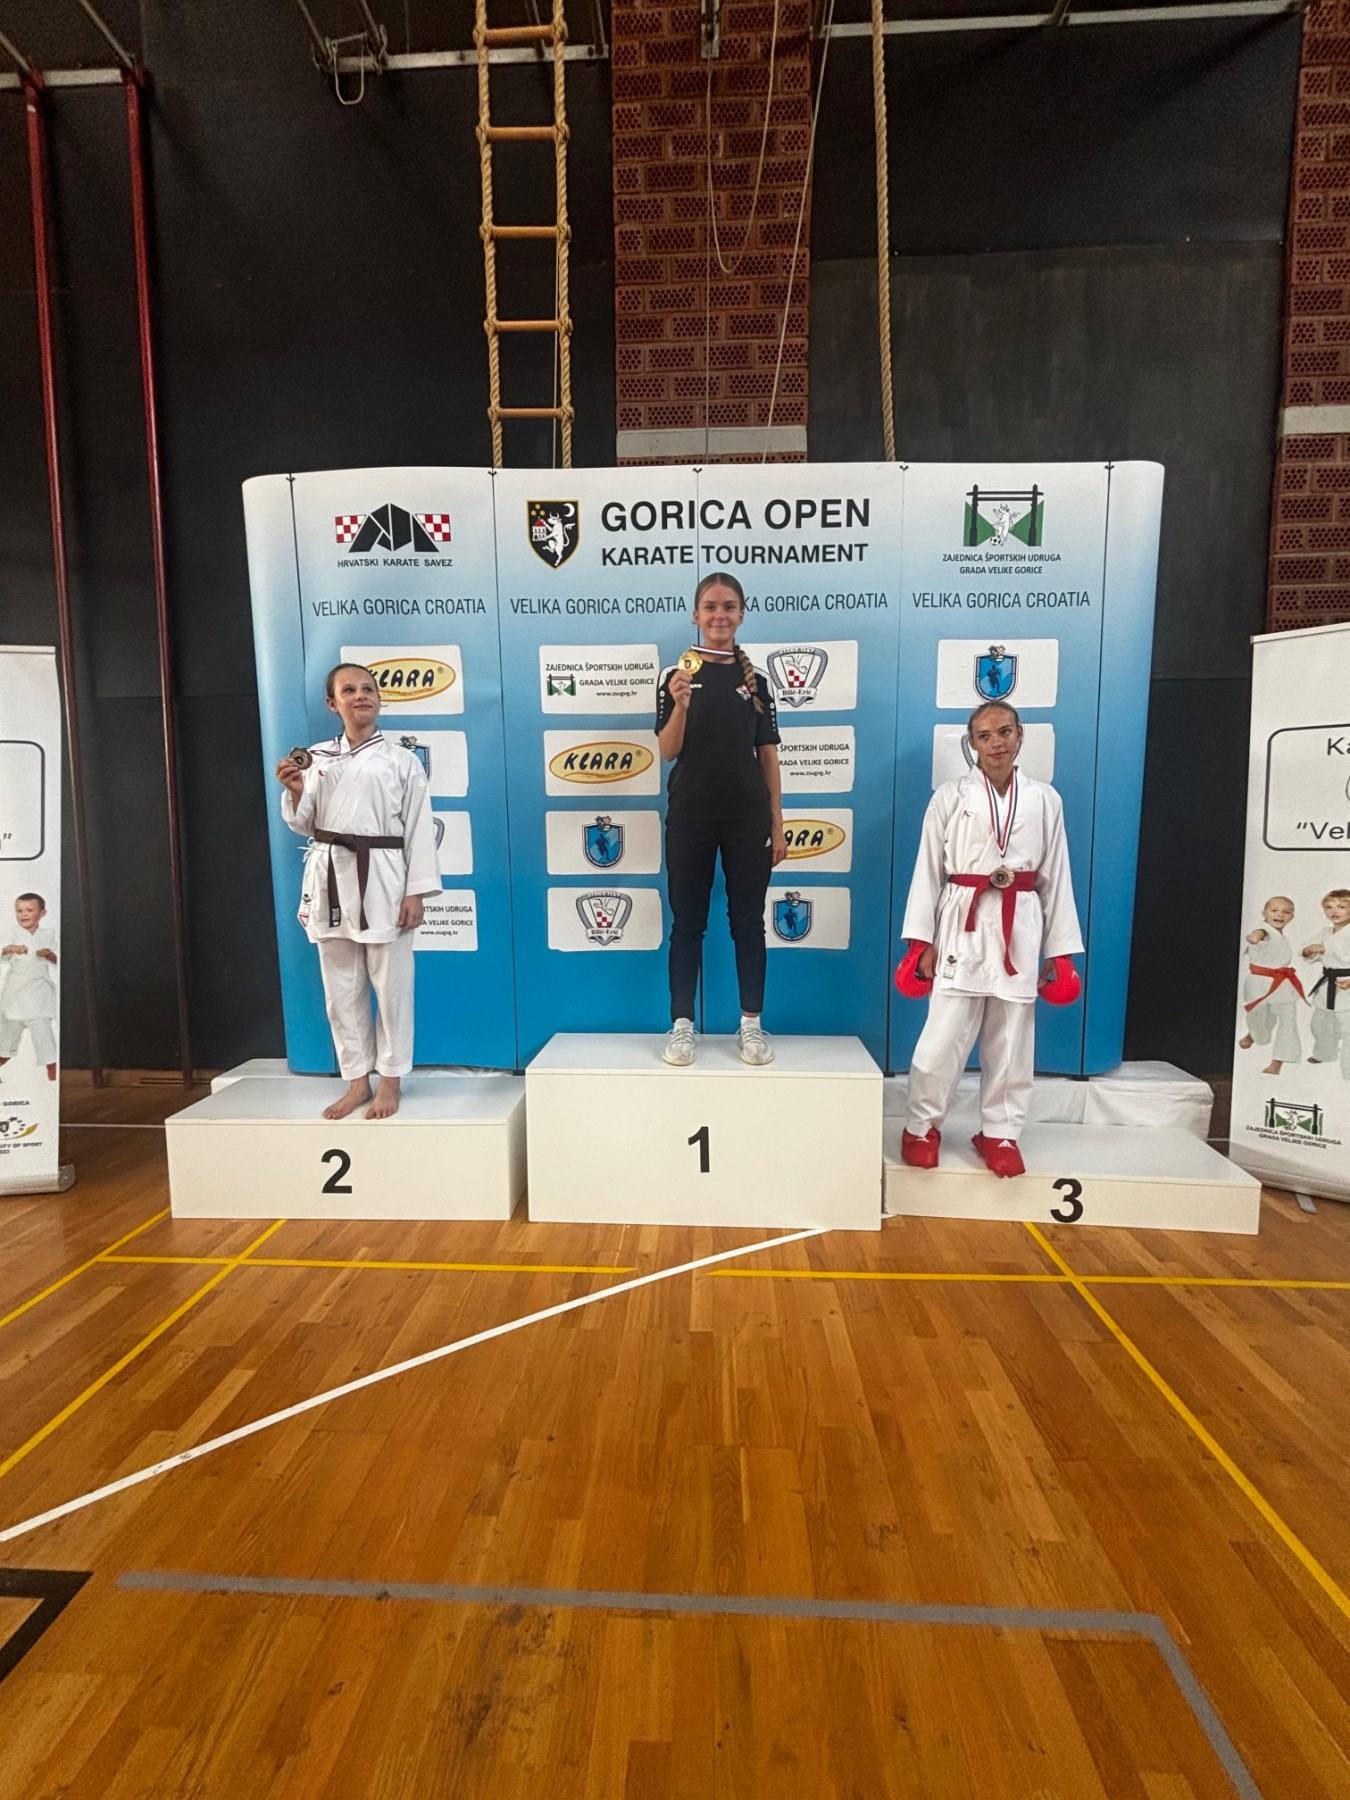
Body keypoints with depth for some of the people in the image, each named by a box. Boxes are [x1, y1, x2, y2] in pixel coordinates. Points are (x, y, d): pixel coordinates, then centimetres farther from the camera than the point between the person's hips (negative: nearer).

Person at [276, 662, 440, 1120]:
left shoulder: (402, 761, 1)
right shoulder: (317, 757, 10)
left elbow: (419, 829, -3)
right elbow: (305, 826, 11)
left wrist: (415, 892, -9)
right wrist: (296, 792, -9)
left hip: (382, 880, -3)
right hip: (330, 878, 4)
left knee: (391, 986, 2)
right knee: (341, 989, 10)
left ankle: (389, 1082, 17)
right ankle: (356, 1082, 23)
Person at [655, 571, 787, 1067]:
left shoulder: (755, 678, 6)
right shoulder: (676, 673, 1)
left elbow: (768, 756, 7)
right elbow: (668, 751, -5)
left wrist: (777, 825, 4)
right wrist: (680, 704, -23)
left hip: (747, 816, 2)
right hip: (690, 815, -1)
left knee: (748, 921, 7)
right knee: (687, 922, 5)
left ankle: (751, 1025, 17)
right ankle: (682, 1025, 15)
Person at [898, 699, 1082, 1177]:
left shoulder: (1045, 800, 6)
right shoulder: (950, 797, 0)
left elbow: (1055, 877, 8)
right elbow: (928, 870, 0)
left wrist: (1060, 951, 6)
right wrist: (921, 941, -5)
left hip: (1020, 929, 2)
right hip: (963, 926, -2)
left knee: (1011, 1040, 10)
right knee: (943, 1036, -2)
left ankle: (999, 1132, 26)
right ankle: (922, 1126, 18)